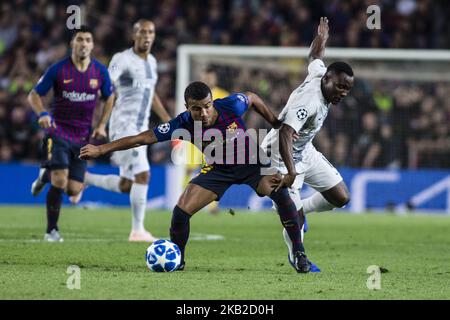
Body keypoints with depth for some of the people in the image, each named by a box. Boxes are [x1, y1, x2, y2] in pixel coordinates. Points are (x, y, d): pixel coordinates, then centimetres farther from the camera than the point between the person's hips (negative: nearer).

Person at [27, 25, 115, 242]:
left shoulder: (100, 71, 0)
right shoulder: (58, 70, -9)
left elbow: (109, 98, 17)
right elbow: (34, 95, -2)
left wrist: (101, 125, 6)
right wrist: (42, 114, -22)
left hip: (82, 136, 4)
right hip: (58, 132, -3)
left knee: (73, 190, 0)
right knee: (60, 181, -20)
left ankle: (47, 174, 34)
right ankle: (51, 230, -3)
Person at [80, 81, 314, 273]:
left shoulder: (231, 106, -28)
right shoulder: (183, 124, -26)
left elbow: (253, 99, -4)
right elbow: (143, 138, -23)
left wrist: (278, 126, 2)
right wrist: (101, 149, -27)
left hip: (252, 162, -1)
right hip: (218, 170, 1)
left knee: (281, 193, -26)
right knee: (181, 211, -12)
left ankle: (298, 253, -7)